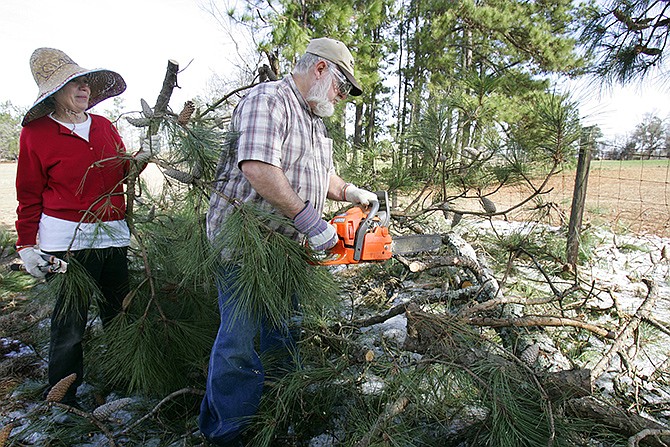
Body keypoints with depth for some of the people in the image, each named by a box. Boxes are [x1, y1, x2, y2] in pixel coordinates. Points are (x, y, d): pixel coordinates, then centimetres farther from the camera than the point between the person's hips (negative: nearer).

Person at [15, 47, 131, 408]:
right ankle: (62, 404, 22)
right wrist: (27, 244, -2)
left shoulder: (104, 126, 12)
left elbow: (124, 172, 21)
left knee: (118, 314, 10)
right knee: (70, 322, 3)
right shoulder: (36, 133, -1)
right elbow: (29, 195, 1)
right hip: (68, 239, -4)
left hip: (113, 235, 5)